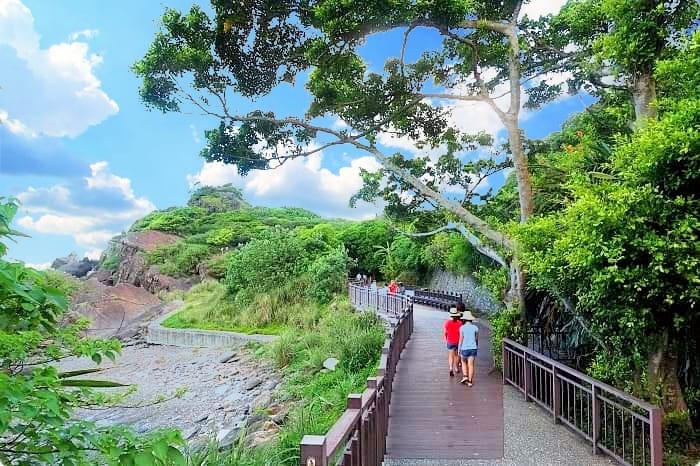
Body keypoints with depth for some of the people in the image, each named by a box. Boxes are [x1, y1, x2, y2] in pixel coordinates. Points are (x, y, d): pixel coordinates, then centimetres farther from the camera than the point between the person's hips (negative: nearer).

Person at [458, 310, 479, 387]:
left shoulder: (462, 328, -9)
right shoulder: (475, 327, -1)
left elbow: (461, 340, -8)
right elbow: (477, 339, 6)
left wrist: (459, 350, 0)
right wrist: (476, 348, 20)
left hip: (464, 348, -2)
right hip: (473, 348, 2)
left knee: (464, 362, 20)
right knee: (471, 365, 6)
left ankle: (465, 376, 8)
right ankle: (470, 381, 7)